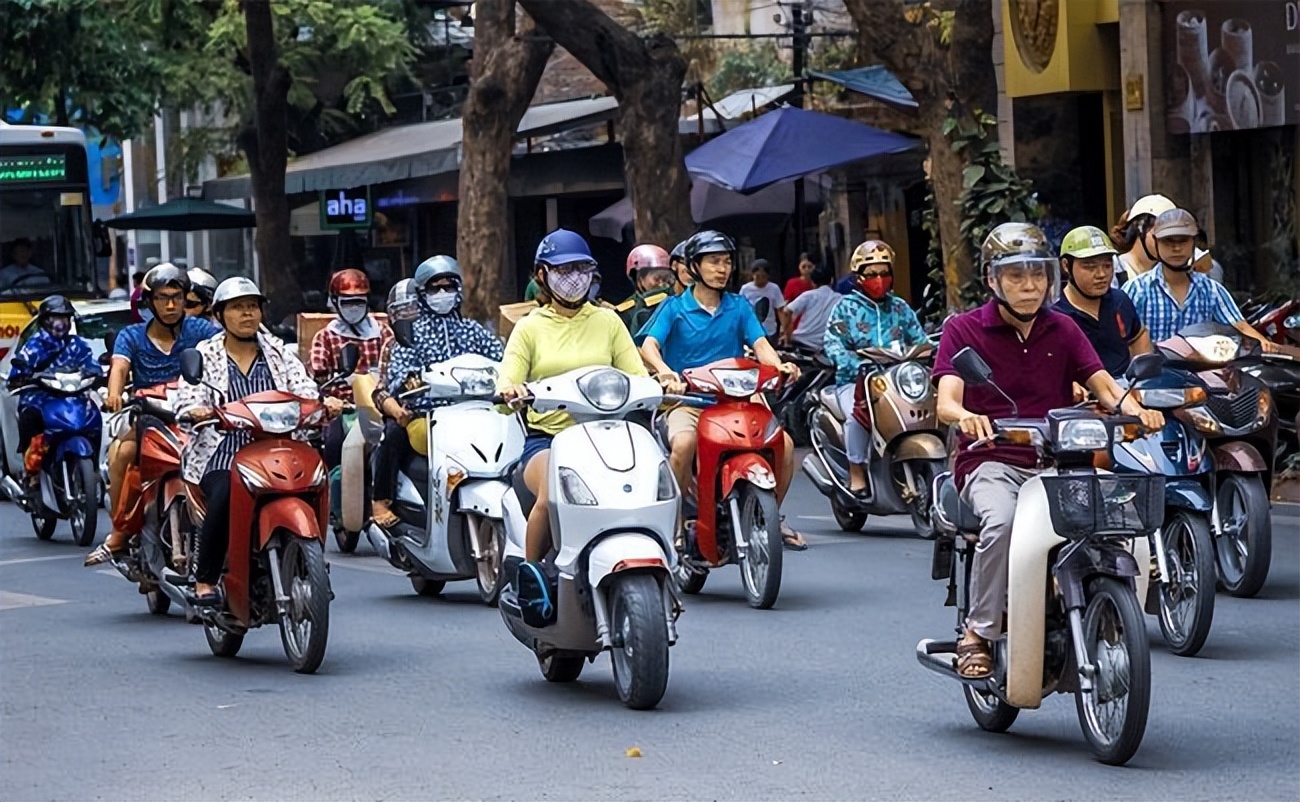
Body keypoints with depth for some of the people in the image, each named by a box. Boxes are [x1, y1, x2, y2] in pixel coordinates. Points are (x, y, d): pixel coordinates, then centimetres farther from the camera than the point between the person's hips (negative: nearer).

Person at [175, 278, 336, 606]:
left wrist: (325, 403, -20)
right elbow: (187, 399, -2)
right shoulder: (205, 355, 12)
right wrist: (197, 411, -27)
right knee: (224, 496, -33)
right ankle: (205, 581, -19)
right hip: (221, 453, -2)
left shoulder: (279, 354, 17)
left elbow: (304, 390, 3)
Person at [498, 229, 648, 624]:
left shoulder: (608, 322, 17)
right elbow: (507, 384, 1)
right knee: (552, 495, -35)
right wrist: (509, 391, -24)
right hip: (545, 438, -1)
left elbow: (636, 376, 8)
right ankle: (530, 576, -13)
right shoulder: (530, 328, 14)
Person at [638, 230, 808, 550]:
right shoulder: (675, 308, 5)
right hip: (688, 401, -3)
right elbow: (649, 345, -9)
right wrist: (665, 372, -32)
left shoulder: (739, 307, 13)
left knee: (783, 442, -19)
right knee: (683, 444, -37)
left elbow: (760, 344, 1)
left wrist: (779, 366, -23)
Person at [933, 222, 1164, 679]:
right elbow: (946, 402, -10)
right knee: (1002, 520, -38)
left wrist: (1134, 409, -20)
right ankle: (979, 632, -23)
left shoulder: (1063, 331, 16)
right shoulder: (963, 330, 4)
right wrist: (965, 417, -36)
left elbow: (1103, 385, 4)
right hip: (991, 462, -3)